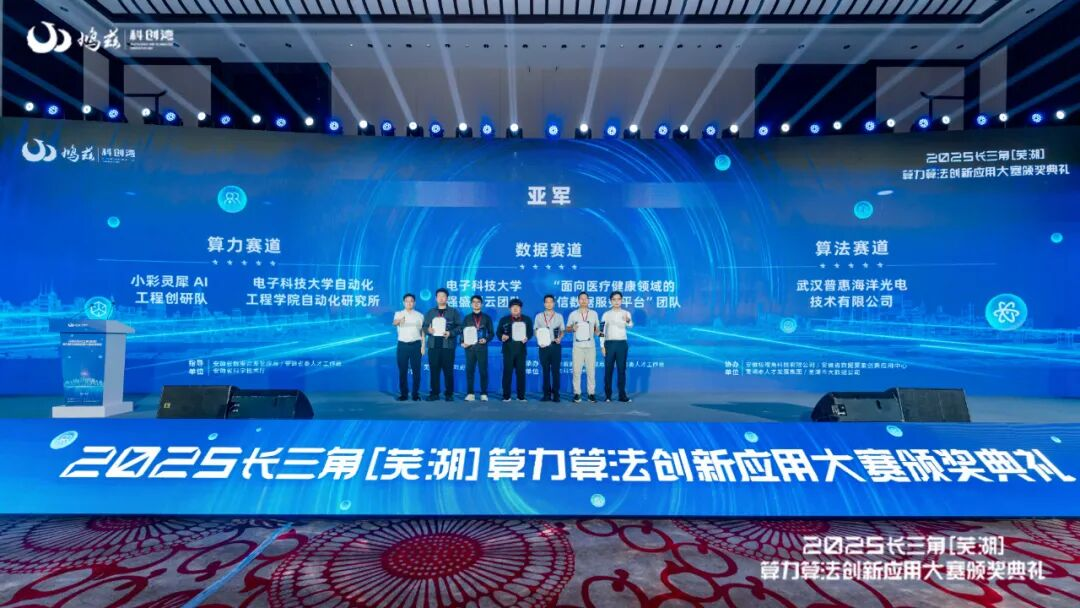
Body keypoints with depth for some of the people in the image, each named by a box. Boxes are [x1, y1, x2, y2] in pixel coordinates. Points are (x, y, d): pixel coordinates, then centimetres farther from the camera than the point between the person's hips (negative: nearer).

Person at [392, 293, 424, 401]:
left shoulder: (419, 315, 7)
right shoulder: (398, 314, 4)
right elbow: (394, 323, -19)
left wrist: (423, 346, 0)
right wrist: (399, 321, -43)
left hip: (416, 344, 0)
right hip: (402, 344, 0)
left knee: (416, 370, 1)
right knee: (402, 370, 2)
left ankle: (416, 393, 8)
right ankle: (403, 394, 10)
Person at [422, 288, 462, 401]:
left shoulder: (453, 312, 7)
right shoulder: (430, 312, 16)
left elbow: (459, 327, 1)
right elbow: (424, 327, 12)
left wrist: (450, 333, -15)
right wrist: (428, 330, -10)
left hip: (448, 345, -2)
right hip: (433, 345, 2)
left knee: (448, 370, -1)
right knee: (434, 370, 2)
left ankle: (449, 394, 5)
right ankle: (434, 393, 8)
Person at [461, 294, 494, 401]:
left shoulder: (486, 317, 8)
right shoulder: (467, 317, 10)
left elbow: (491, 333, 8)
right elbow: (462, 332, 8)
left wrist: (486, 339, -11)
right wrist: (462, 342, -9)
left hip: (482, 347, -1)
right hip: (470, 347, 1)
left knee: (483, 370, 0)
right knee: (469, 370, 1)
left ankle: (483, 394, 5)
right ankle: (470, 393, 6)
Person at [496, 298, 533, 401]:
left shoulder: (527, 319, 11)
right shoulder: (504, 320, 10)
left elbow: (530, 332, 6)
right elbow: (498, 332, 8)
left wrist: (527, 338, -14)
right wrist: (502, 336, -14)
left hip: (521, 349, 1)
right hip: (508, 349, -1)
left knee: (521, 372, 1)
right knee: (507, 372, -2)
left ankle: (521, 396, 7)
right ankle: (506, 396, 4)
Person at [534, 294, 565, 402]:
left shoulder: (559, 316, 10)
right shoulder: (539, 316, 10)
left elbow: (562, 330, 9)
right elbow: (535, 330, 10)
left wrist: (559, 338, -10)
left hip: (555, 345, 0)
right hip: (544, 346, 1)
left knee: (556, 370, -2)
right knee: (545, 370, 3)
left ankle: (555, 394, 3)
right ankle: (547, 394, 8)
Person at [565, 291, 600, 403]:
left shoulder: (594, 313, 9)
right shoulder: (573, 314, 5)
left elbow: (597, 329, 13)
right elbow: (567, 328, 9)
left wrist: (598, 331, -9)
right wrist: (572, 328, -12)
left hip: (590, 346, 1)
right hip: (577, 346, -1)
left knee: (591, 370, 1)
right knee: (576, 371, -2)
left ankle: (591, 393, 7)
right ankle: (577, 393, 5)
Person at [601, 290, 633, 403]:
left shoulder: (626, 313, 3)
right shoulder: (606, 314, 6)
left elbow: (631, 325, -18)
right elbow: (602, 331, 5)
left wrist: (628, 321, -42)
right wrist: (602, 346, -4)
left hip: (622, 343, 0)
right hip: (609, 343, 0)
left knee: (622, 369, 2)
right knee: (608, 370, 1)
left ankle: (622, 395, 6)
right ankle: (608, 395, 7)